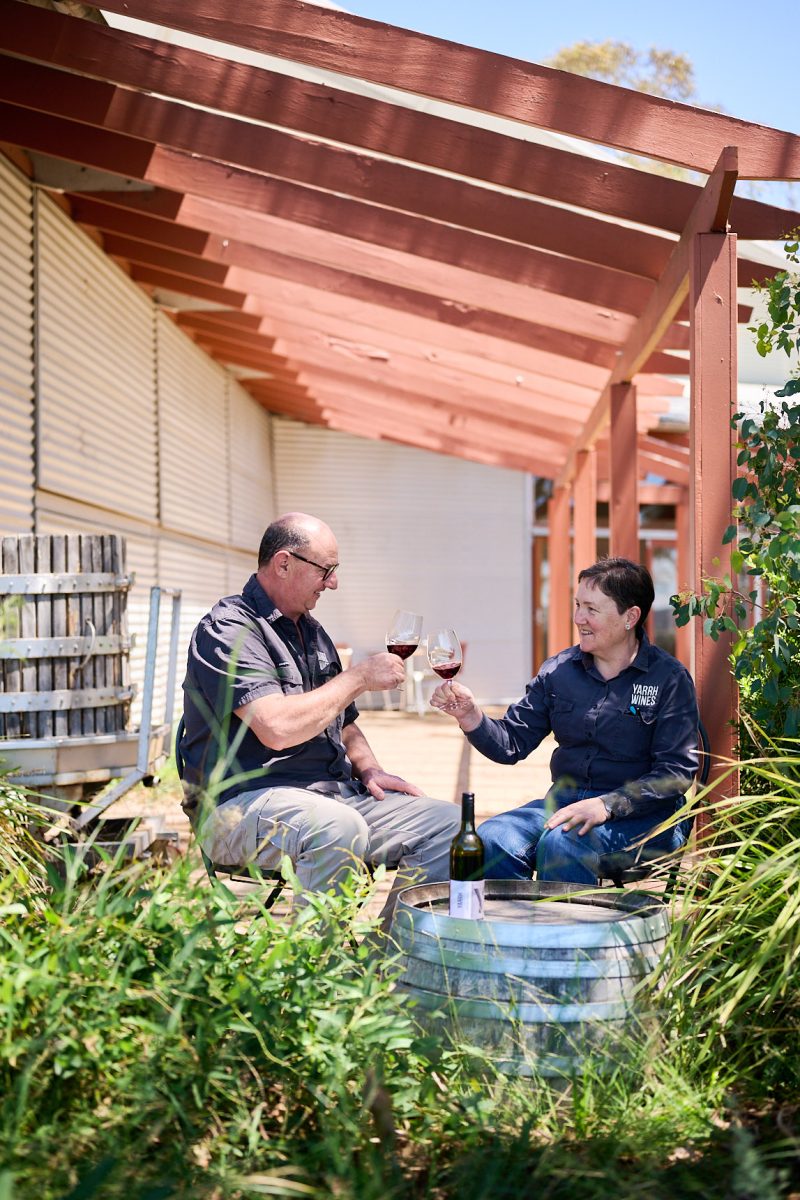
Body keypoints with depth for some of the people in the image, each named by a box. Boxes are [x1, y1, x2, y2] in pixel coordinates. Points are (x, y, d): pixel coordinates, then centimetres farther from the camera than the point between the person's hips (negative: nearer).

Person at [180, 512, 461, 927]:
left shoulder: (310, 631, 19)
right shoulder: (228, 630, -10)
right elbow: (278, 728, -24)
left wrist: (368, 769, 9)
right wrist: (359, 677, -12)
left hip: (333, 794, 9)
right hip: (245, 803, -9)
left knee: (446, 823, -6)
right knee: (341, 828, -38)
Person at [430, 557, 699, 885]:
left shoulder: (670, 679, -4)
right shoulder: (559, 670, 9)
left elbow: (676, 772, -11)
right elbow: (512, 743, 9)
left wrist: (606, 806, -23)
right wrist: (469, 715, -11)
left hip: (643, 814, -4)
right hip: (565, 799, 5)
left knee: (562, 843, -34)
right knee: (492, 839, -24)